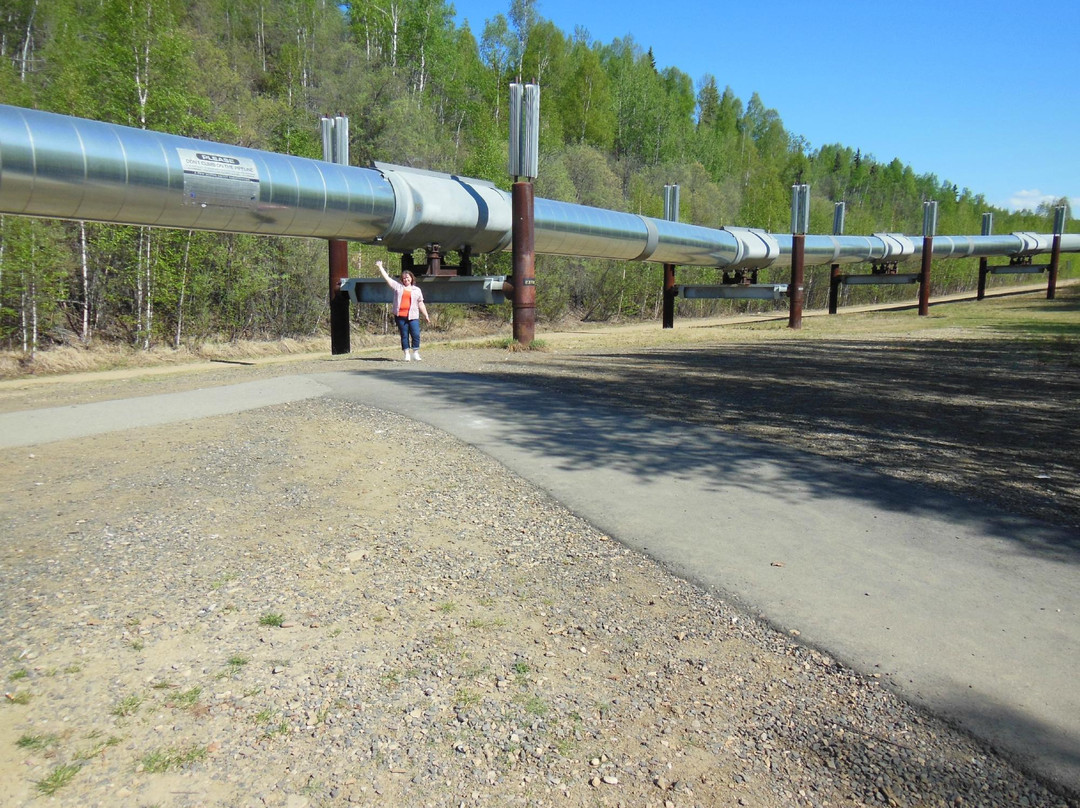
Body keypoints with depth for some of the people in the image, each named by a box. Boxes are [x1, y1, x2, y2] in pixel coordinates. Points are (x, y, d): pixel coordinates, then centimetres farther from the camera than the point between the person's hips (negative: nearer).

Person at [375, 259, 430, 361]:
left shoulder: (417, 290, 14)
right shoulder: (398, 287, 13)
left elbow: (421, 304, 15)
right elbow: (386, 277, 12)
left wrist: (426, 316, 12)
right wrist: (380, 267, 10)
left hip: (413, 316, 0)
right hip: (400, 316, 0)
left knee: (416, 335, -9)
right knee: (404, 335, 2)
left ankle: (415, 353, 5)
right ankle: (407, 354, 8)